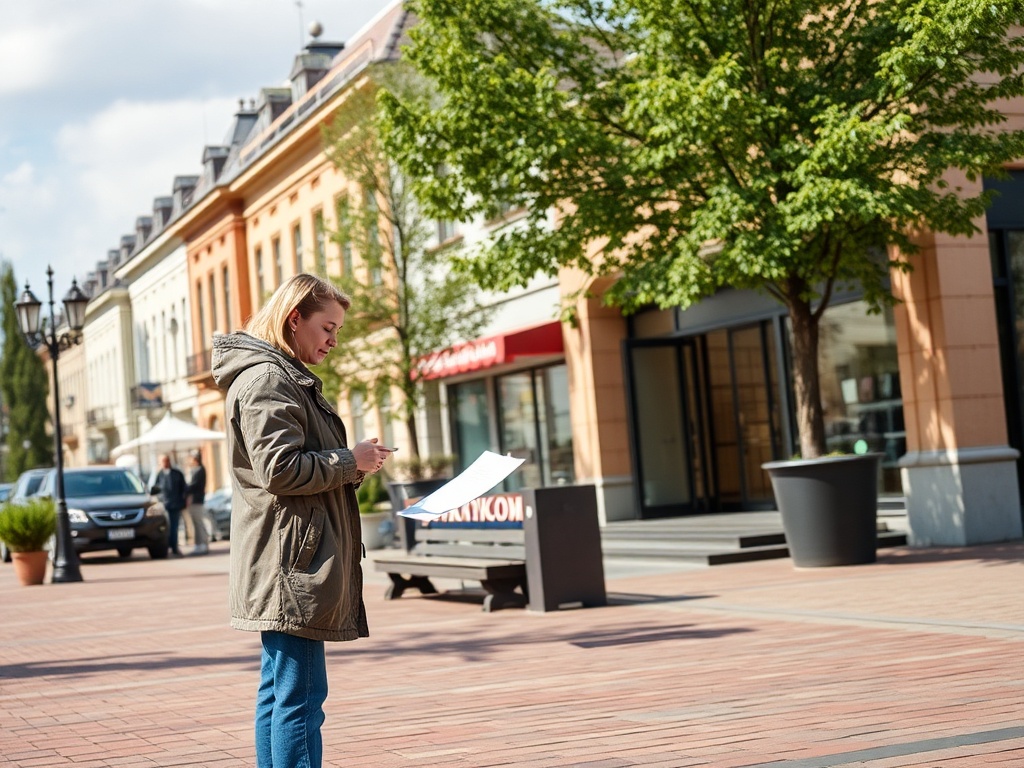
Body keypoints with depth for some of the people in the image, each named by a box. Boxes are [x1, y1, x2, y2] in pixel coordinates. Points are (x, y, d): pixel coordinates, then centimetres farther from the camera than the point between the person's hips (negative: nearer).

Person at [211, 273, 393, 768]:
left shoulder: (286, 377, 22)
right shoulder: (267, 378, -11)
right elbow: (280, 469, -20)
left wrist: (352, 465, 12)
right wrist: (351, 462, -9)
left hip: (287, 568, 11)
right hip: (291, 562, -11)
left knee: (279, 689, 11)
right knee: (300, 695, -12)